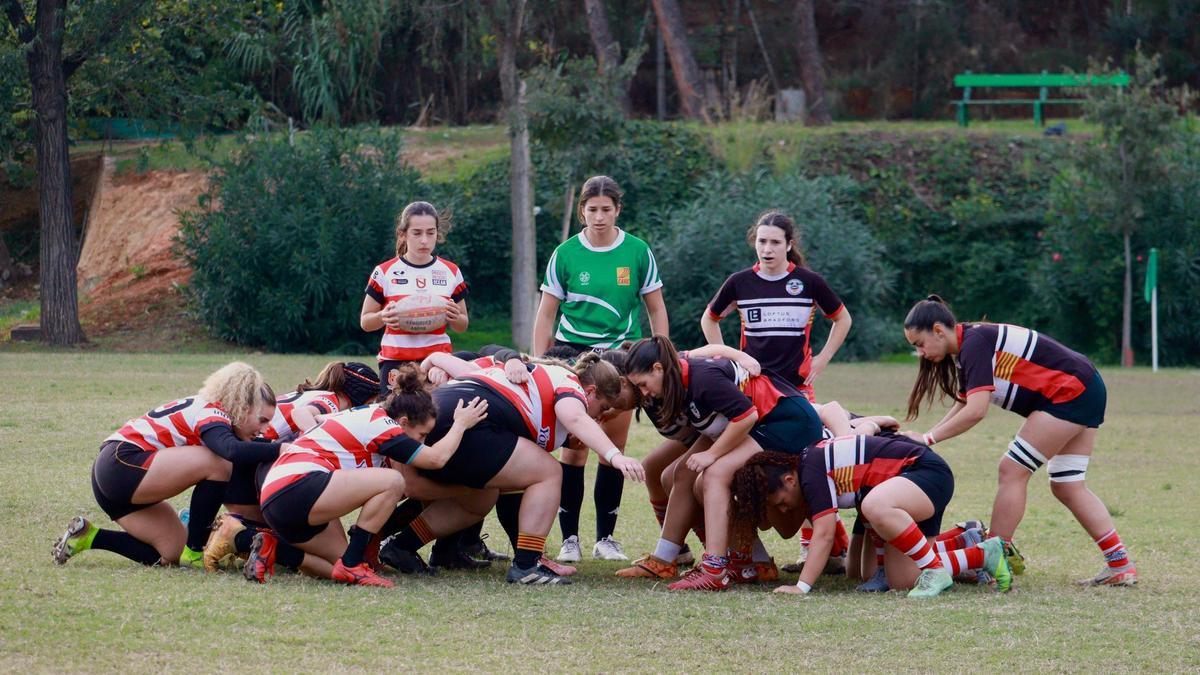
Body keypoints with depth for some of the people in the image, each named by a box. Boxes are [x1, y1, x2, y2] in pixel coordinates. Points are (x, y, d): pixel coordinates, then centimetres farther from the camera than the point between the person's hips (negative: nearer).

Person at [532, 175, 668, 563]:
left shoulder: (638, 252, 1)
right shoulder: (566, 254, -1)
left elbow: (656, 310, 8)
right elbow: (546, 314, 5)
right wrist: (539, 364, 0)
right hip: (574, 353, -1)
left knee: (615, 446, 1)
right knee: (575, 445, -6)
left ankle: (606, 537, 10)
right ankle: (569, 538, -1)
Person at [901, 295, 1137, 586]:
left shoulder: (974, 343, -18)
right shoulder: (967, 347, 12)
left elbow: (975, 411, -26)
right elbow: (962, 406, 15)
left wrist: (928, 439, -19)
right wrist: (925, 436, 3)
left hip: (1070, 393, -10)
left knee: (1012, 471, -7)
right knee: (1067, 486, 11)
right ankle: (1120, 566, 10)